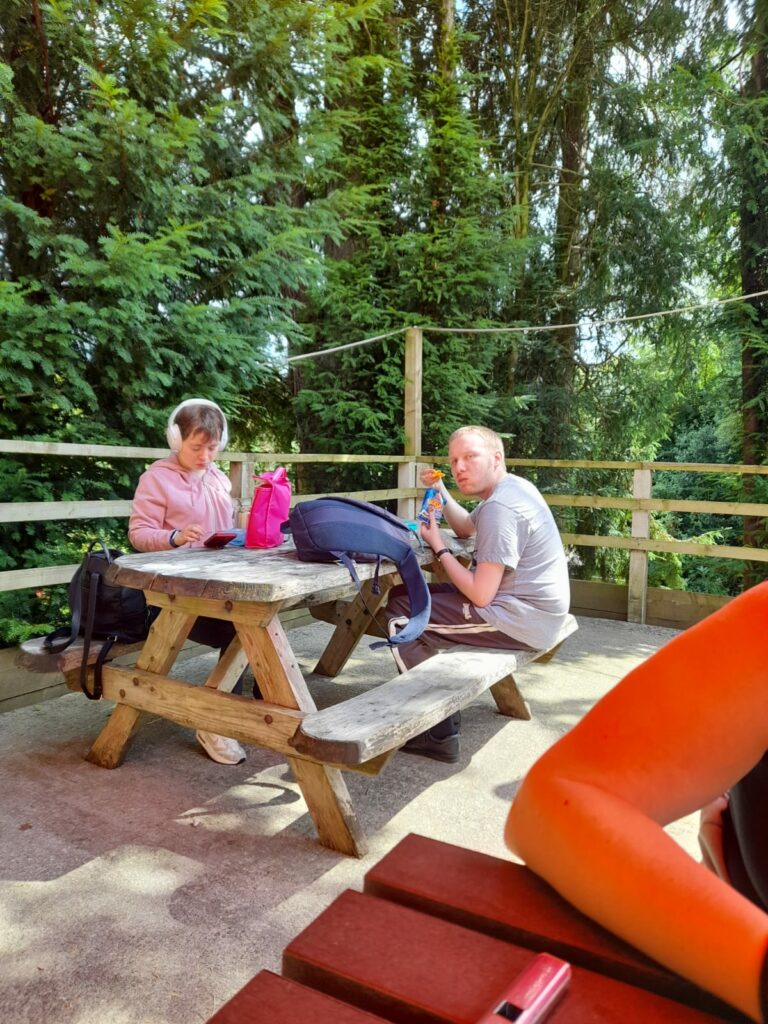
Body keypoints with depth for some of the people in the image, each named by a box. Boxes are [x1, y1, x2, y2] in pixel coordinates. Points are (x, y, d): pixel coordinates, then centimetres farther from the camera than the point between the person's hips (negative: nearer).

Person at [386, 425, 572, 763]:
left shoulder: (499, 507, -22)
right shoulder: (513, 486, 9)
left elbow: (480, 595, -23)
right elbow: (467, 528, 26)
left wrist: (438, 546, -10)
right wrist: (440, 492, 9)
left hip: (521, 621, -11)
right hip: (530, 610, 11)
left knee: (401, 612, -7)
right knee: (406, 593, 17)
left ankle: (439, 734, -2)